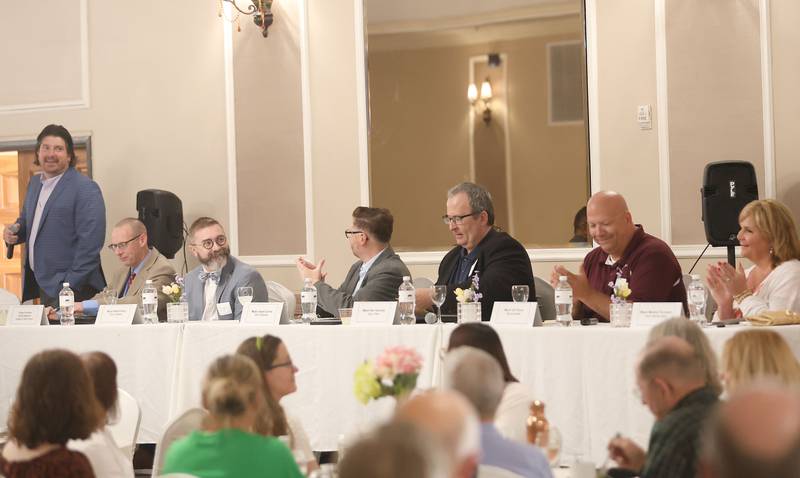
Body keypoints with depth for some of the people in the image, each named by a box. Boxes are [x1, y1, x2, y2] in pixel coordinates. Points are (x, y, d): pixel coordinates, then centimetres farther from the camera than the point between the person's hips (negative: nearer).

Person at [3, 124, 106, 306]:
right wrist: (13, 231, 4)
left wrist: (70, 286, -20)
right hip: (39, 283, 7)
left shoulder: (86, 189, -12)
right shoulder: (34, 183, 13)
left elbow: (90, 244, -18)